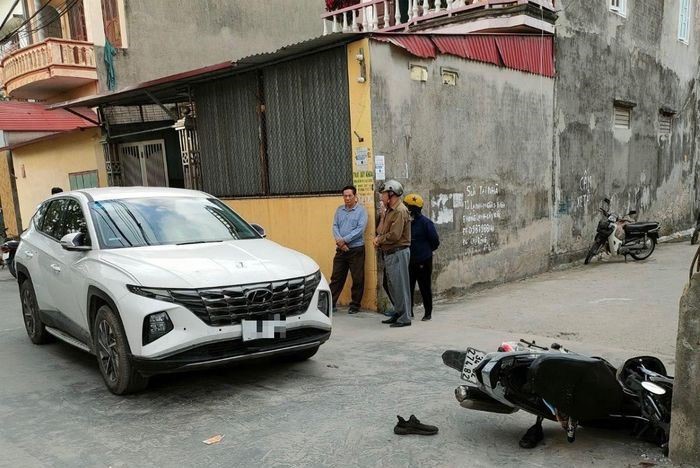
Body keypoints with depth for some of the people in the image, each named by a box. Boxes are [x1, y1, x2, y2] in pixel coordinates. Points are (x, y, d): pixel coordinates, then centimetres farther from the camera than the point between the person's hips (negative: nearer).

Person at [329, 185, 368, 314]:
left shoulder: (361, 210, -4)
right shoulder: (339, 210, 10)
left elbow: (360, 229, -13)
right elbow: (335, 227, 5)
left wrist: (344, 240, -16)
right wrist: (339, 241, -13)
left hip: (356, 249, -4)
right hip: (341, 249, 4)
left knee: (357, 279, 3)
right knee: (336, 277, 7)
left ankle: (355, 305, 14)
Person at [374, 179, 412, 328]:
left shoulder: (400, 211, -16)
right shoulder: (389, 210, 16)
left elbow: (394, 235, -23)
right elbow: (381, 230, 17)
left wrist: (379, 239, -9)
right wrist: (379, 239, -5)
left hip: (398, 253, -10)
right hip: (389, 253, 10)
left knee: (400, 285, -5)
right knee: (392, 285, 16)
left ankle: (405, 318, 1)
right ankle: (398, 313, 26)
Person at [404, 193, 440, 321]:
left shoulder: (425, 222, -12)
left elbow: (435, 241, -7)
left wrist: (426, 251, 5)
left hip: (423, 261, -5)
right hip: (409, 261, 5)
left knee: (425, 288, 5)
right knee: (408, 287, 8)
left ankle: (428, 312, 17)